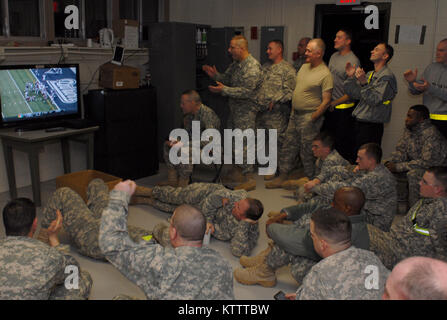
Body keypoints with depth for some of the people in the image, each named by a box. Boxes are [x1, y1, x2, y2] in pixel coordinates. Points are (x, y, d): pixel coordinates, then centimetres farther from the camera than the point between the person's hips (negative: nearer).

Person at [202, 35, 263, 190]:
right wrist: (215, 75, 2)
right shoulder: (236, 63, 12)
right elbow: (227, 79, 21)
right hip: (235, 108, 10)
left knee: (243, 142, -8)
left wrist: (224, 90, -24)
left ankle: (249, 178, 0)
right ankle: (237, 172, 28)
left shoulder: (252, 67, -19)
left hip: (246, 110, -10)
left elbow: (247, 91, -25)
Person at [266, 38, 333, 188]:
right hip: (295, 114, 8)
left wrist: (312, 119, -17)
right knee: (288, 146, 13)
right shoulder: (304, 67, 9)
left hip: (310, 116, -8)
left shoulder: (325, 74, -16)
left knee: (307, 151, 0)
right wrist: (293, 110, 14)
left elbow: (326, 101, -17)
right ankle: (282, 177, 24)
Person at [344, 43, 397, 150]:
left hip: (371, 126, -8)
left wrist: (364, 83, -29)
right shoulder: (369, 74, 16)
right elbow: (354, 94, 12)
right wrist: (350, 77, 1)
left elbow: (374, 100, -21)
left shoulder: (387, 77, -11)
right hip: (359, 122, 8)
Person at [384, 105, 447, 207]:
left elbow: (427, 162, -31)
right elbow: (401, 151, 6)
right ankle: (400, 200, 9)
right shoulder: (408, 129, 0)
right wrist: (389, 162, -15)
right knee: (390, 170, -3)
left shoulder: (432, 135, -27)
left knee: (414, 174, -35)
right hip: (416, 166, 9)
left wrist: (398, 167, -29)